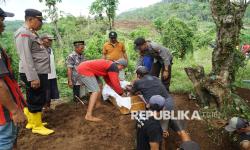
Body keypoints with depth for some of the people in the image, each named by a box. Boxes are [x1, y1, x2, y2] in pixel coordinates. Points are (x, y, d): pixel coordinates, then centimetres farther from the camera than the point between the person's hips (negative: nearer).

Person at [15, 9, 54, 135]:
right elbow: (26, 58, -22)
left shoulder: (31, 33, 17)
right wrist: (33, 78, -24)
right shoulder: (23, 33, -14)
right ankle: (37, 126, 15)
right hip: (34, 74, -10)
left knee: (33, 100, 19)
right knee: (36, 101, 1)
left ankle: (32, 122, 34)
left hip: (40, 73, 10)